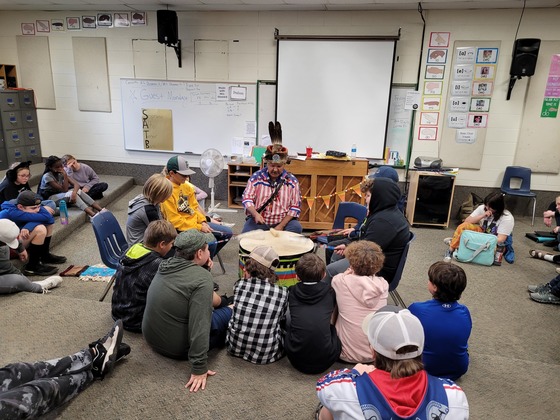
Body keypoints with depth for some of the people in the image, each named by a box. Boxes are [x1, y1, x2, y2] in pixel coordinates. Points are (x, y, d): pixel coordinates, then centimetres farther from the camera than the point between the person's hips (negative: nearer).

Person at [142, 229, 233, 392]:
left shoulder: (167, 264, -2)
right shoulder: (202, 278, -26)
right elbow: (200, 326, -30)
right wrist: (199, 368, -25)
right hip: (177, 348, -7)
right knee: (231, 311, 7)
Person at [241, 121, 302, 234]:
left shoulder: (292, 181, 1)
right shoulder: (256, 177, 1)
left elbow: (295, 207, -2)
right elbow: (247, 199, -3)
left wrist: (281, 226, -14)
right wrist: (255, 213, -25)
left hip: (283, 221, 1)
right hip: (258, 221, -1)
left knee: (296, 227, -29)